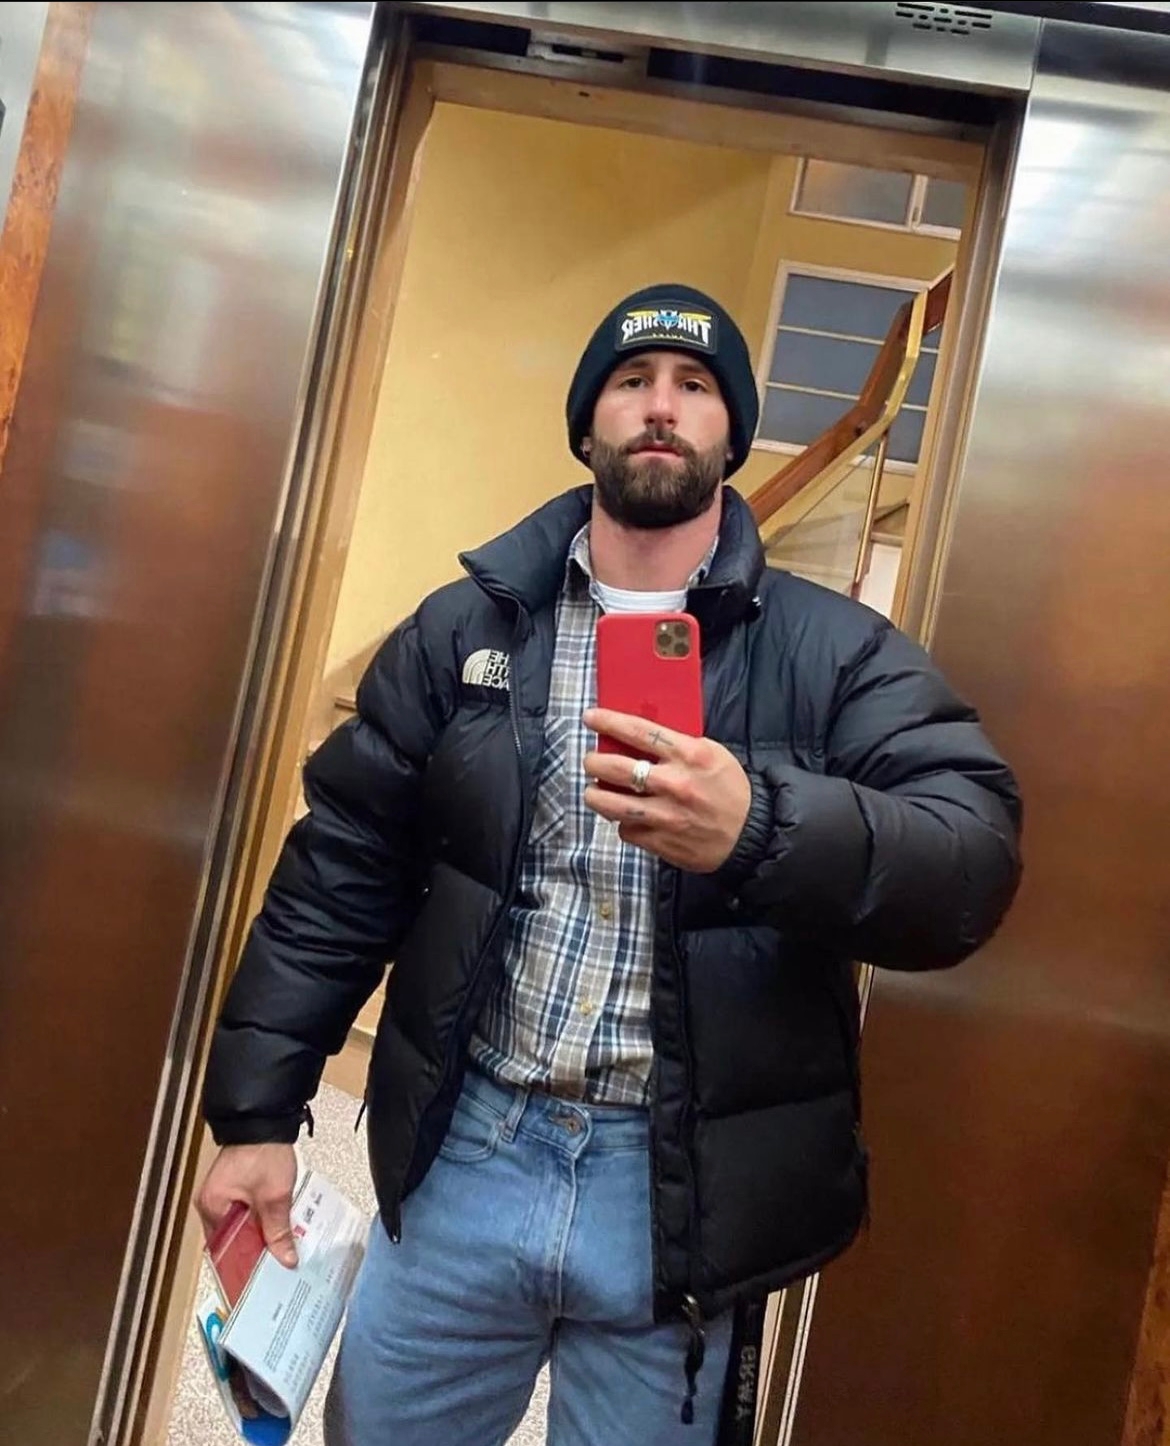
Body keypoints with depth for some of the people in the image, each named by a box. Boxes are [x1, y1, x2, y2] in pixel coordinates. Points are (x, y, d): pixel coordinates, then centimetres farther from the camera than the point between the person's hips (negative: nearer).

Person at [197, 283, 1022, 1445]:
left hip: (679, 1186, -1)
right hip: (464, 1150, 2)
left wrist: (761, 828, -36)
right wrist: (258, 1111, 0)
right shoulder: (465, 626, 1)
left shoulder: (835, 653, -5)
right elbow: (341, 875, 2)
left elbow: (973, 860, -17)